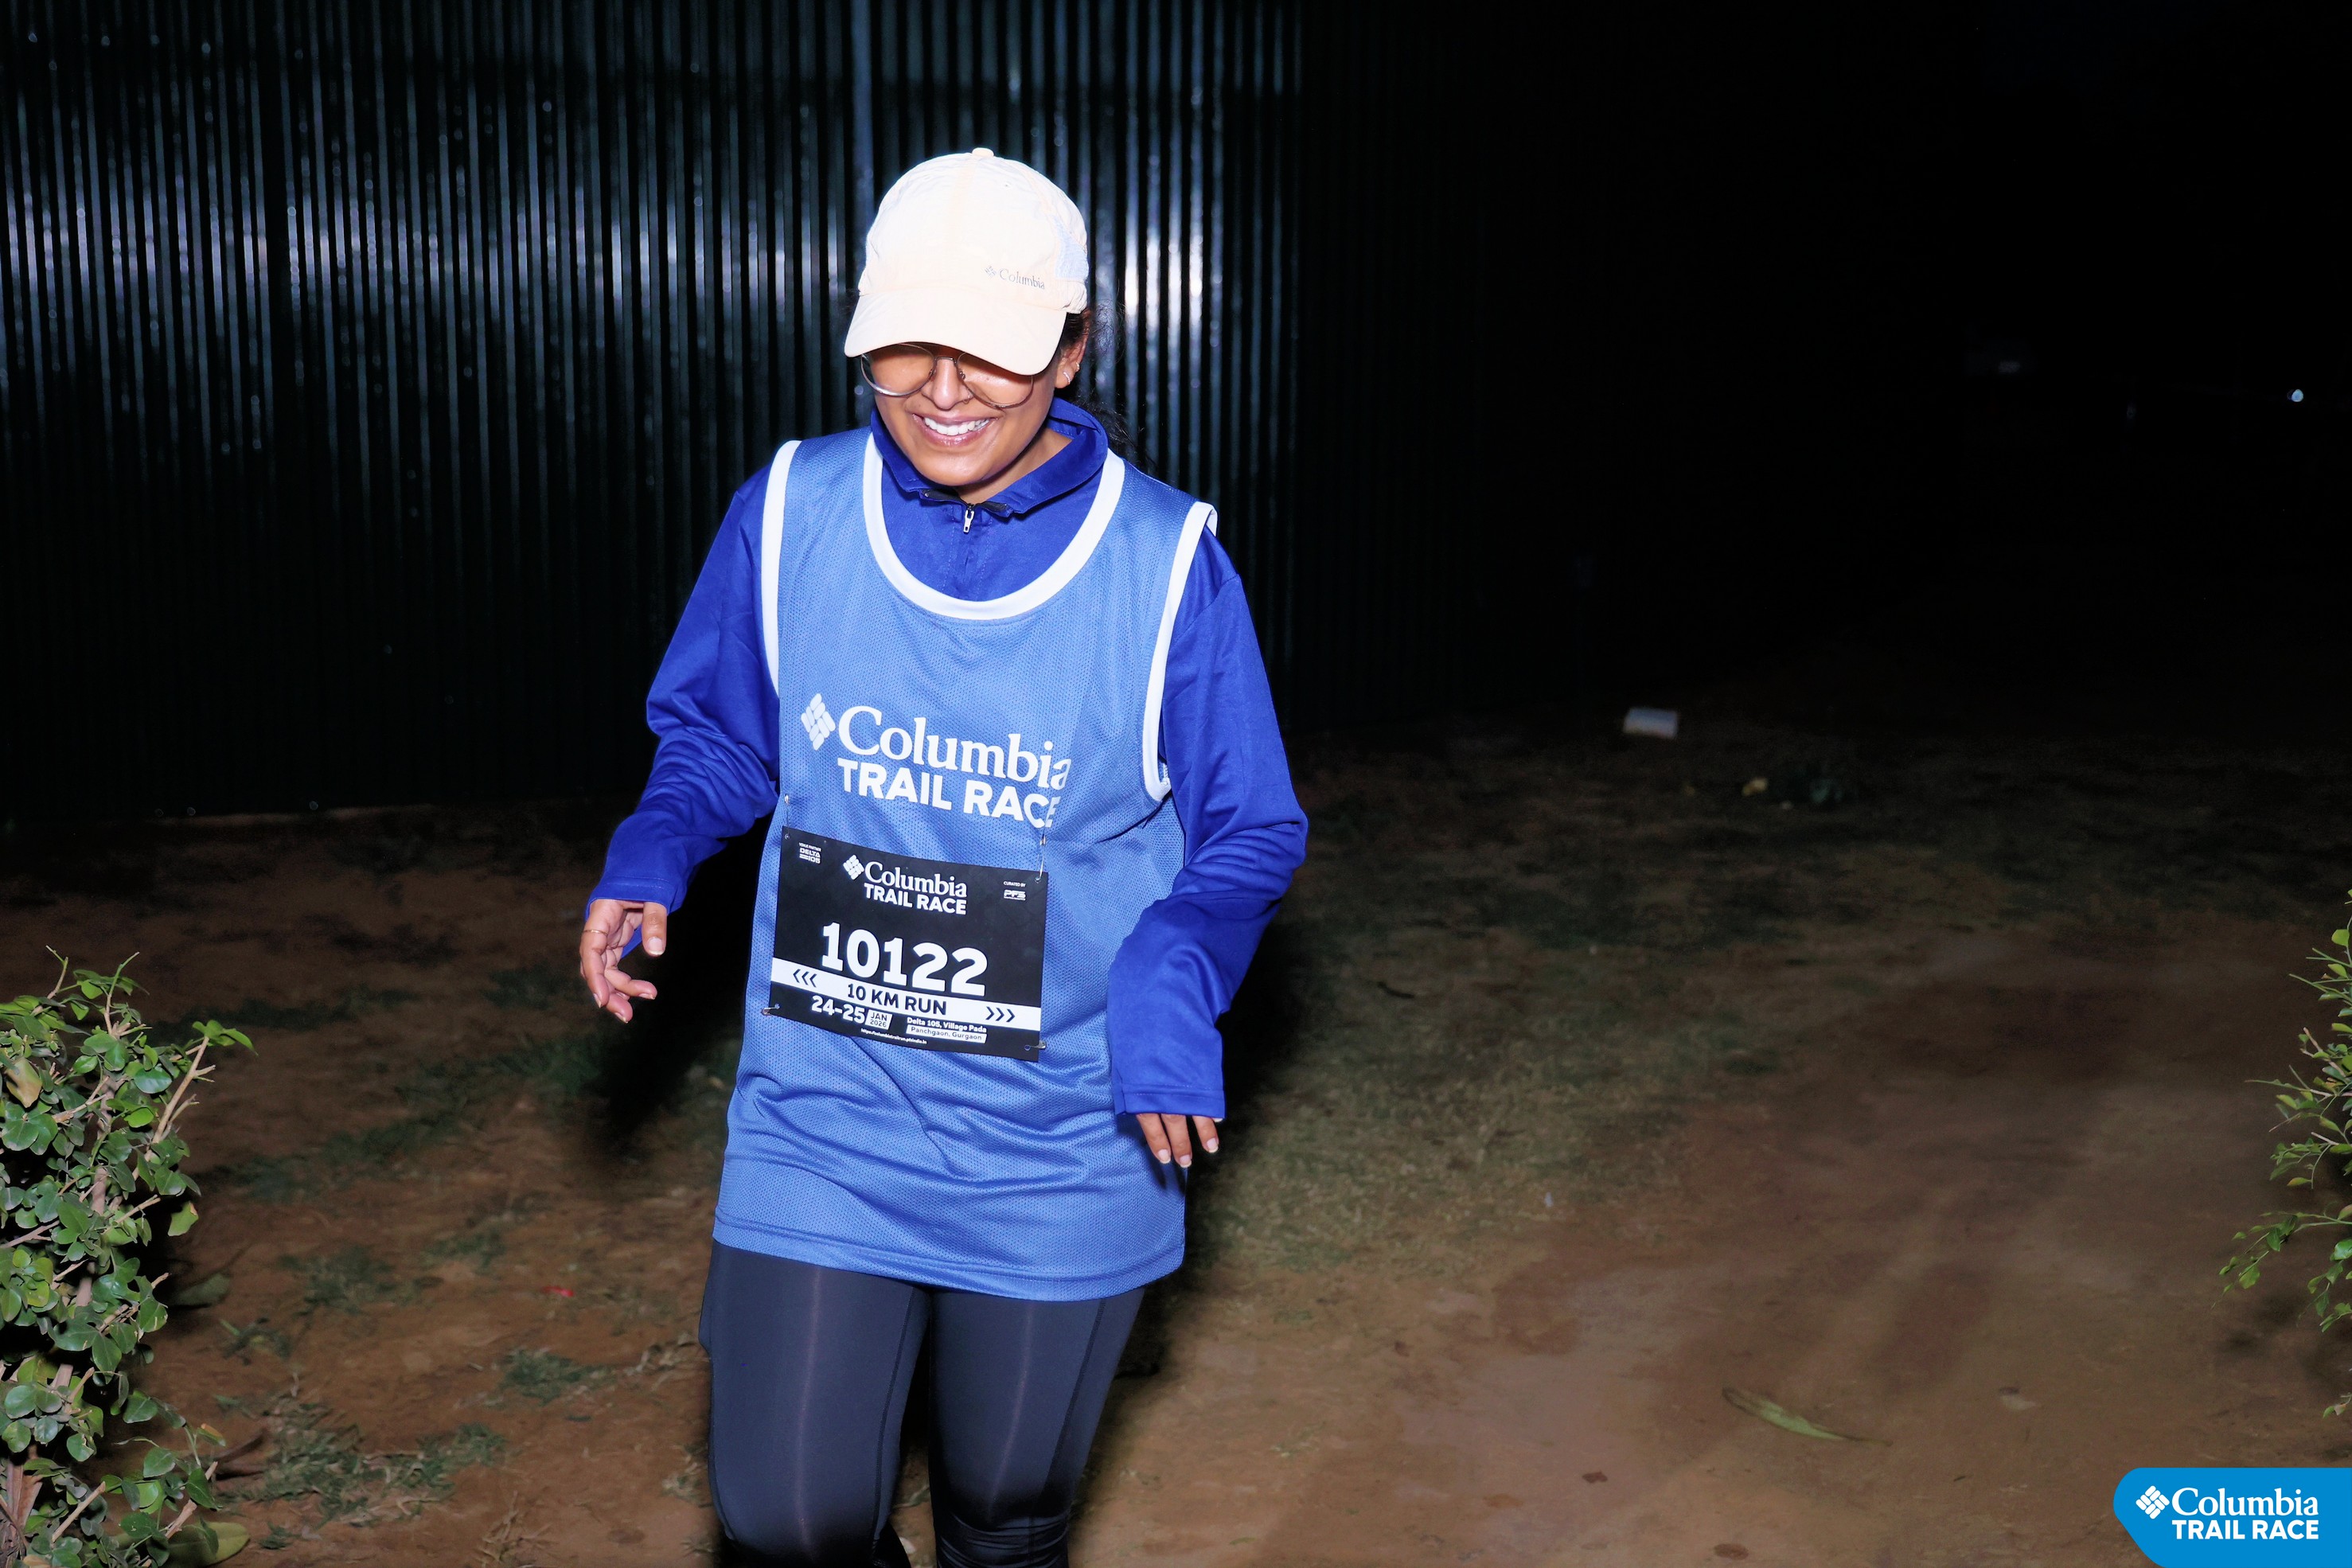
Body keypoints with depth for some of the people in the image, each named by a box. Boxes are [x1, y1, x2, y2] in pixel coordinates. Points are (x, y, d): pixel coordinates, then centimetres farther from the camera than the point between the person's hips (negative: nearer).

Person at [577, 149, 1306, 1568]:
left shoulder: (1166, 565, -13)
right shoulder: (789, 514, -7)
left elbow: (1251, 833, -3)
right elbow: (716, 734, 9)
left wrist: (1173, 973, -23)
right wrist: (652, 859, -12)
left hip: (1060, 1149, -1)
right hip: (824, 1118, 1)